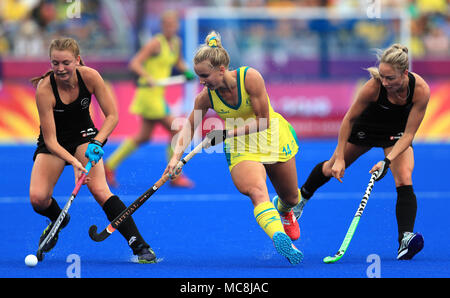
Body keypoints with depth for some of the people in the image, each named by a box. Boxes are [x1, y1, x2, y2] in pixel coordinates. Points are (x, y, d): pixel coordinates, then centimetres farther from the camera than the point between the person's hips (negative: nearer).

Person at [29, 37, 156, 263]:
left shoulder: (90, 77, -21)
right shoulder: (44, 89, -27)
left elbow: (112, 115, -13)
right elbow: (50, 140, -27)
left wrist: (96, 143, -30)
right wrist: (74, 162, -42)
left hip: (84, 136, 0)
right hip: (54, 144, 0)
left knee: (99, 189, -23)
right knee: (38, 198, -19)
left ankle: (140, 247, -24)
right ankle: (58, 219, 19)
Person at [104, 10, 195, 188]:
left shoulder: (176, 43, 11)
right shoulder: (156, 43, -14)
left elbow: (178, 62, 30)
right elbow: (134, 64, -16)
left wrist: (186, 72, 9)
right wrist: (149, 78, -31)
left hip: (158, 94, 9)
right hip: (149, 93, -9)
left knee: (144, 136, 13)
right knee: (176, 130, -10)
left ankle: (110, 166, 21)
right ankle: (175, 176, -2)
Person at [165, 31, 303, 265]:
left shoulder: (250, 77, -25)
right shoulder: (206, 96, -14)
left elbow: (263, 122, -21)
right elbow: (189, 127, 3)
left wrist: (227, 132, -24)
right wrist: (176, 157, -11)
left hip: (273, 138, 0)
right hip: (240, 148, 0)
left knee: (290, 198, 17)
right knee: (257, 192, -32)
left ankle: (284, 210, 56)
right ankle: (279, 237, -54)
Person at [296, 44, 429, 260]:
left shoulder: (420, 90, -35)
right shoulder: (374, 86, -36)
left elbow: (408, 135, -27)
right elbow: (349, 119, -21)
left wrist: (388, 161, -39)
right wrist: (339, 158, -20)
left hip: (397, 134, 0)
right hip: (366, 127, 0)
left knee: (404, 181, -24)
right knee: (332, 169, 18)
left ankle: (405, 239, -33)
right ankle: (301, 197, 48)